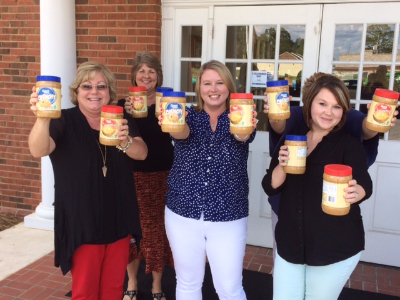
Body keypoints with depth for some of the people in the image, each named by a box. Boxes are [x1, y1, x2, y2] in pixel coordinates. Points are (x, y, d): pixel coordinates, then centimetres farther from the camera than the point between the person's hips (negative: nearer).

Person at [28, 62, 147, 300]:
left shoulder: (122, 120, 2)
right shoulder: (64, 121, -11)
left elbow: (141, 153, -13)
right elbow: (39, 150, -29)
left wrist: (125, 141, -35)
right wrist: (43, 118, -49)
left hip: (119, 221, 4)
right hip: (81, 224, -3)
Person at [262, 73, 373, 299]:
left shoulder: (349, 144, -7)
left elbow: (365, 183, -24)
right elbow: (270, 187, -1)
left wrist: (355, 192, -47)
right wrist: (282, 165, -21)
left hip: (336, 248, -3)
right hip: (290, 245, 3)